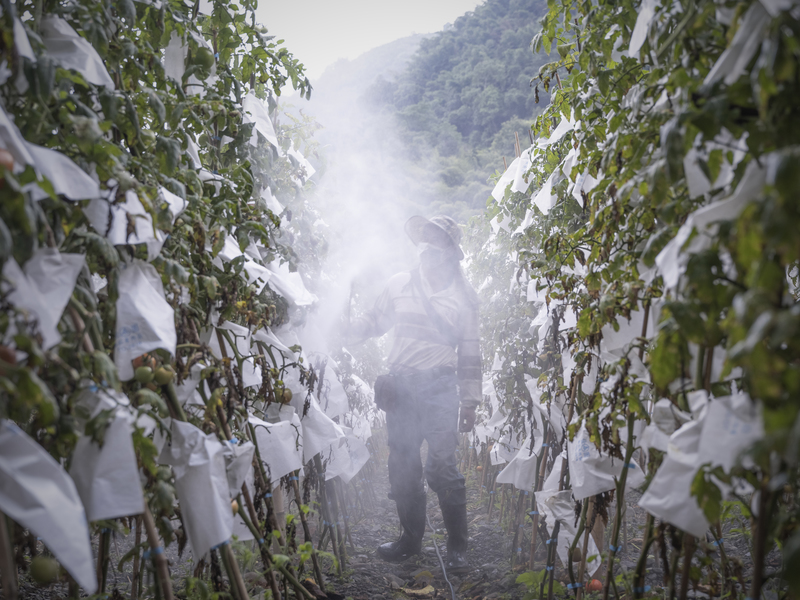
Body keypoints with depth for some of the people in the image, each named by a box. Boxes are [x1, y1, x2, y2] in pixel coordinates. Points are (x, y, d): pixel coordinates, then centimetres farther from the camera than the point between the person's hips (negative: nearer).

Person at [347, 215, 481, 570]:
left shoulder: (463, 296, 5)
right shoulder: (400, 285, 8)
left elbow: (470, 353, 8)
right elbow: (375, 321, 16)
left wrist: (469, 402, 5)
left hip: (439, 388, -2)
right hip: (400, 387, 3)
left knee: (441, 467, -9)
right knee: (402, 466, 7)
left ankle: (457, 545, 8)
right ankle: (411, 538, 24)